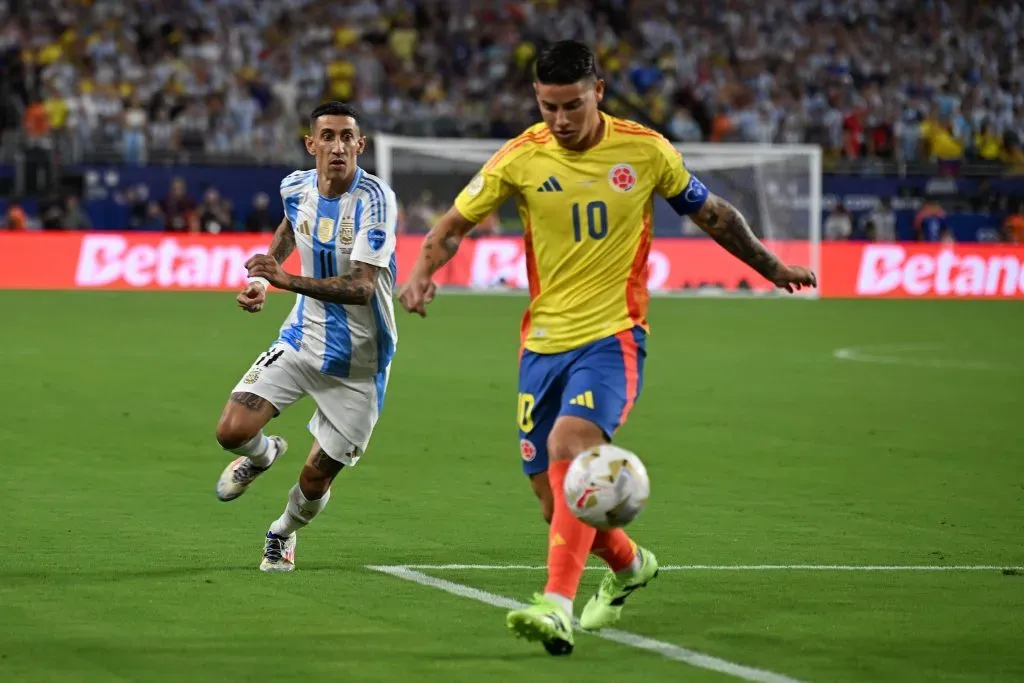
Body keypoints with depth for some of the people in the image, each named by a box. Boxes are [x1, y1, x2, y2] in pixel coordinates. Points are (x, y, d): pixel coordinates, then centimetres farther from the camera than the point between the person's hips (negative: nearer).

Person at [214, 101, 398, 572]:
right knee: (232, 432, -14)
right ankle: (263, 454, 24)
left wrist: (288, 280, -40)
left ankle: (283, 533, 39)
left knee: (315, 482, 3)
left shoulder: (374, 198, -23)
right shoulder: (296, 188, -4)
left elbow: (361, 288, -31)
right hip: (303, 339, 4)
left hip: (358, 362, -4)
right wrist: (261, 278, 14)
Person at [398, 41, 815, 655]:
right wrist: (423, 273, -14)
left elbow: (712, 213, 13)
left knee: (569, 446, -29)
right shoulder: (520, 158, -2)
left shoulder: (645, 151, -3)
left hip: (613, 336, -3)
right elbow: (455, 224, 7)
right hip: (544, 344, 3)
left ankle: (557, 605, -35)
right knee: (552, 497, 5)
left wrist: (772, 267, 23)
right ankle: (628, 565, 36)